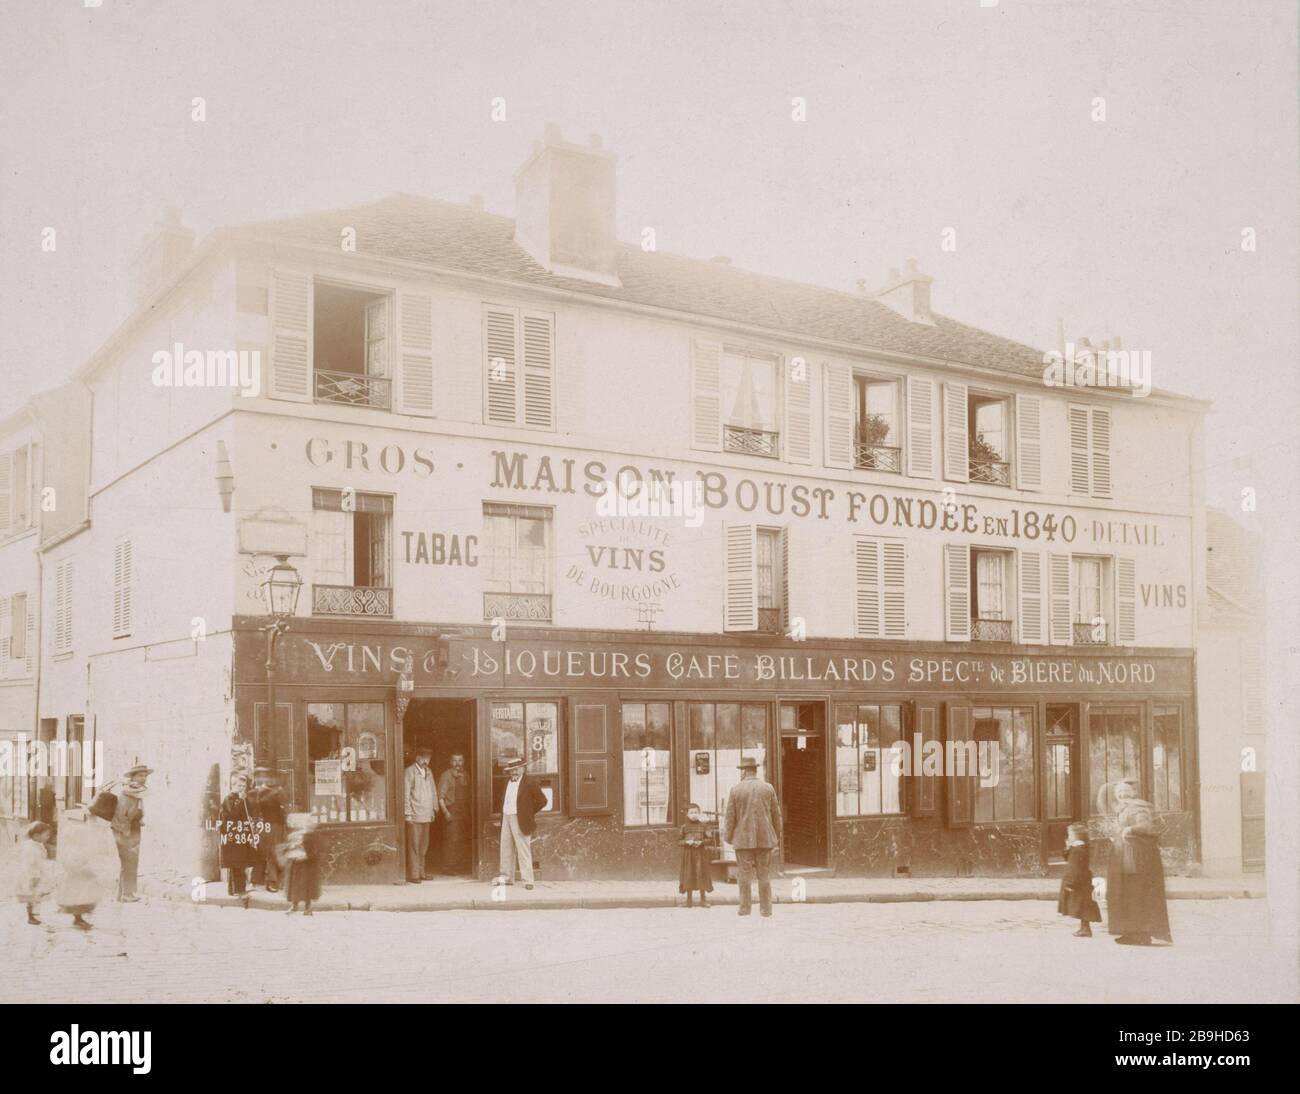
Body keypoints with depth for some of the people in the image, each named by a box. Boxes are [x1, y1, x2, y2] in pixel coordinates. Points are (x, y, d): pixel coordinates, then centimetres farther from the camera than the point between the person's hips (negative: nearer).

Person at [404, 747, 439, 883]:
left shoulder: (428, 772, 16)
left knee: (423, 846, 10)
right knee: (414, 846, -6)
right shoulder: (410, 772, -5)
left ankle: (421, 872, 17)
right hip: (414, 816, -7)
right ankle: (413, 875, -4)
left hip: (426, 815, 7)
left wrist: (434, 810, 16)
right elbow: (406, 794, -8)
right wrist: (408, 813, -12)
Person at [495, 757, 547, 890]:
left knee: (523, 851, -7)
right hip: (506, 819, 7)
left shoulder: (529, 784, -8)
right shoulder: (507, 784, 14)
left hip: (520, 821, -7)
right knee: (506, 849, 12)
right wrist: (504, 815, 14)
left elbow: (542, 801, -7)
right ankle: (507, 877, 22)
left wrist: (530, 813, -1)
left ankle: (527, 880, -4)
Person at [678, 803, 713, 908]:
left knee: (701, 874, 1)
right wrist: (686, 842, -15)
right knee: (689, 875, 2)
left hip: (701, 854, 0)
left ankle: (703, 899, 11)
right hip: (688, 854, 0)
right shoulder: (684, 827, 3)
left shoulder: (703, 826, 3)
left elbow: (709, 839, 1)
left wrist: (701, 842, -16)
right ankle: (688, 900, 11)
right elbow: (679, 841, 4)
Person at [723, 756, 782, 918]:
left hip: (743, 839, -2)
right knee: (764, 874, 7)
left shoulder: (735, 789, -3)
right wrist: (777, 837, 14)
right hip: (765, 838, 2)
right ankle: (766, 908, 6)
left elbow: (730, 817, -2)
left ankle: (745, 907, 2)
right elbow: (776, 815, 5)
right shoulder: (768, 788, 2)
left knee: (744, 874, 4)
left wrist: (728, 837, 8)